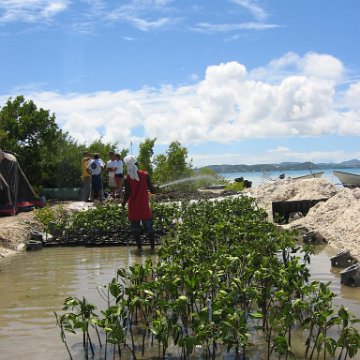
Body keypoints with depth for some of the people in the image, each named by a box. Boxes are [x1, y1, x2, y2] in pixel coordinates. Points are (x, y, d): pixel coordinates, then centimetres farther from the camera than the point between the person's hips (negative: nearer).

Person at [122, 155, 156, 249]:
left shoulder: (127, 179, -9)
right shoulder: (145, 175, -5)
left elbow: (127, 194, -12)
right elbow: (152, 190, -5)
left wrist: (123, 203, 5)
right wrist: (155, 190, 18)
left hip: (133, 208, -1)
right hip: (144, 207, 1)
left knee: (135, 228, 8)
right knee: (149, 227, 8)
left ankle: (139, 247, 9)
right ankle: (152, 246, 7)